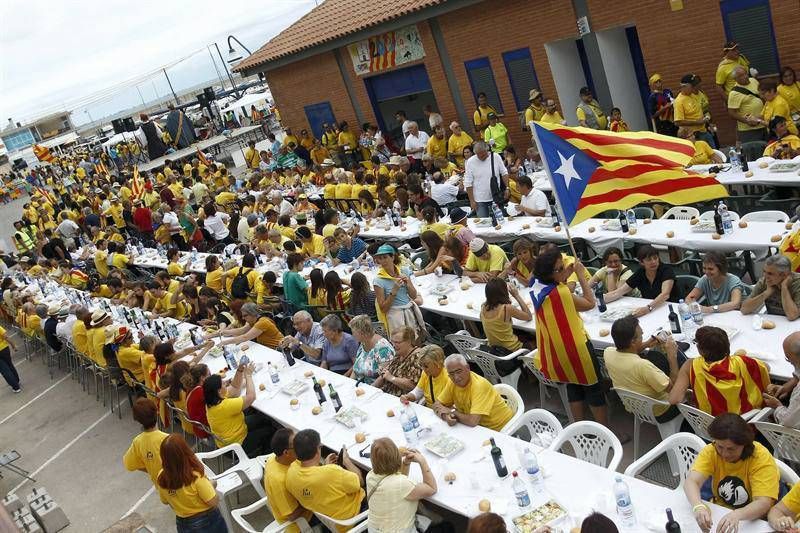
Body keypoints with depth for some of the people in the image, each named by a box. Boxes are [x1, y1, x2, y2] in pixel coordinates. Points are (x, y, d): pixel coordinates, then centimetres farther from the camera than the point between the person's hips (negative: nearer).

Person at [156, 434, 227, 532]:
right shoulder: (196, 477, -33)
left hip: (183, 525, 4)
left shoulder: (161, 478, -18)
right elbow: (214, 502, -23)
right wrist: (211, 486, -6)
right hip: (207, 522, -4)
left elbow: (165, 501, 2)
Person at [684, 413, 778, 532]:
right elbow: (691, 482, -23)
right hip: (719, 516, 2)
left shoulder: (762, 458, -18)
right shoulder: (710, 451, -12)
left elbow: (764, 504, -26)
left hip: (753, 521, -2)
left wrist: (737, 515, -44)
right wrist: (698, 506, -42)